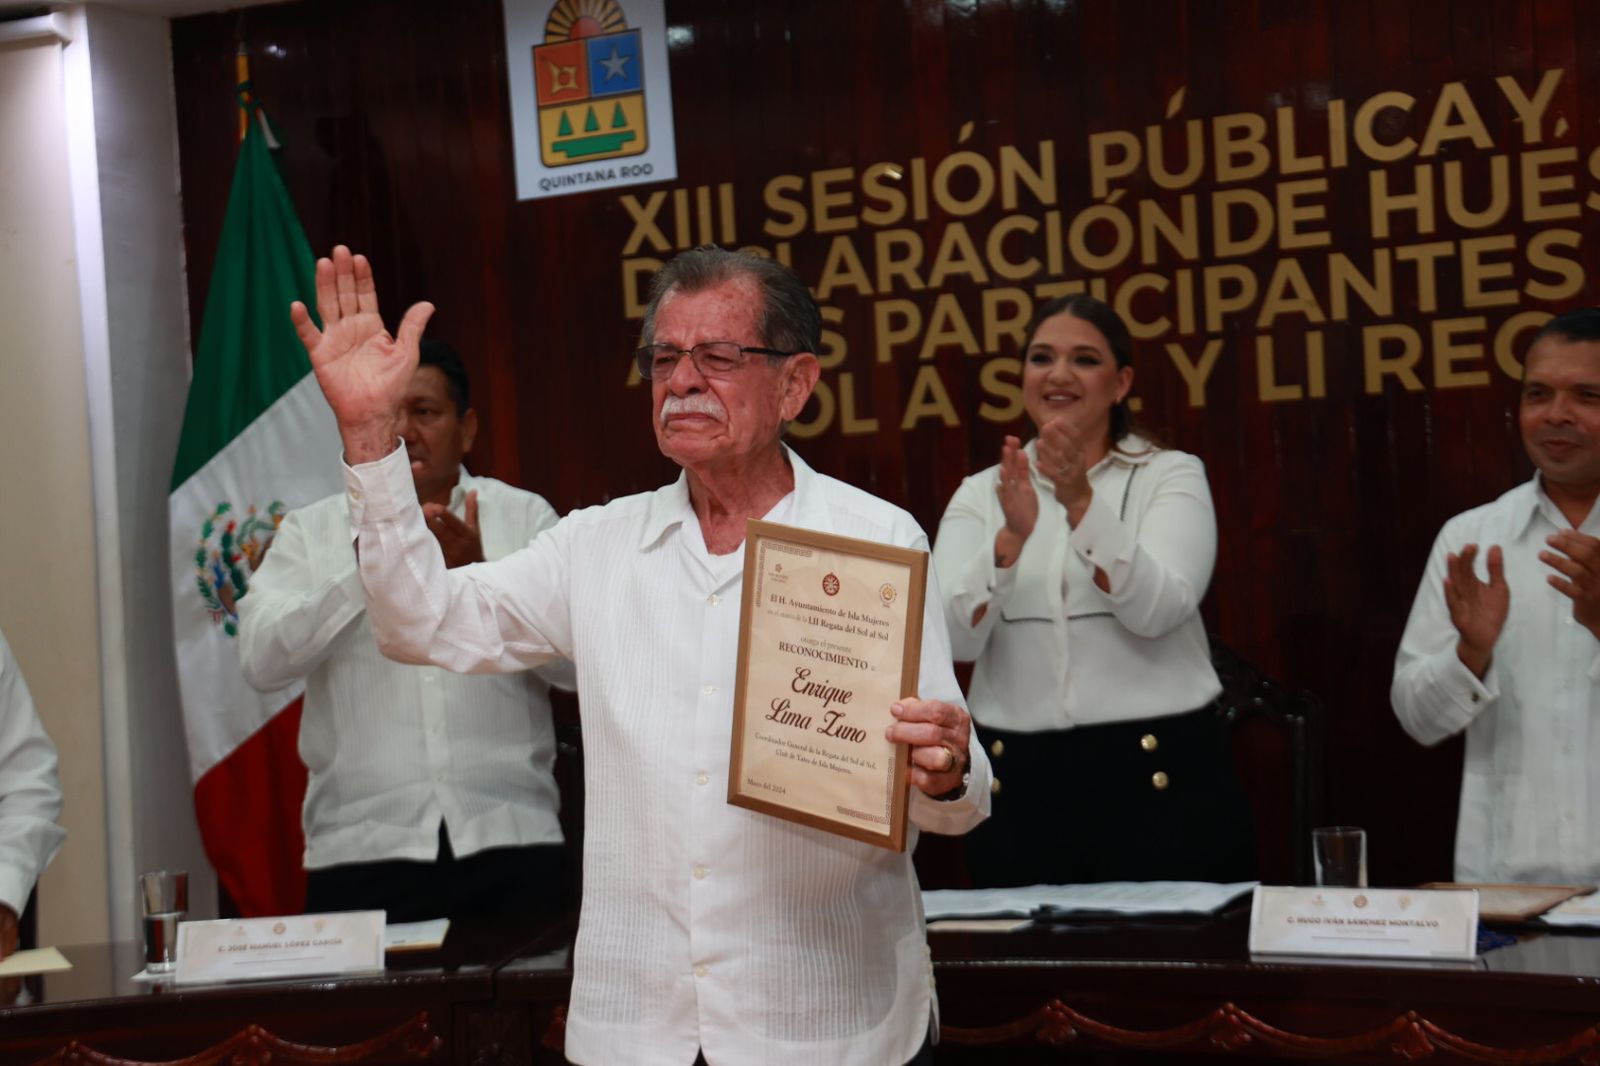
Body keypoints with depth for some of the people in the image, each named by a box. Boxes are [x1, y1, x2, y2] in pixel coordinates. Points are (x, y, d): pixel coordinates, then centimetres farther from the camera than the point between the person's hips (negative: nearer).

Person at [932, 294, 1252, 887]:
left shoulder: (1171, 475, 1)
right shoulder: (980, 495, 6)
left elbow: (1157, 609, -16)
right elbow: (954, 639, -9)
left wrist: (1081, 503, -27)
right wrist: (1012, 535, -25)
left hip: (1158, 776, -2)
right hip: (1019, 782, 2)